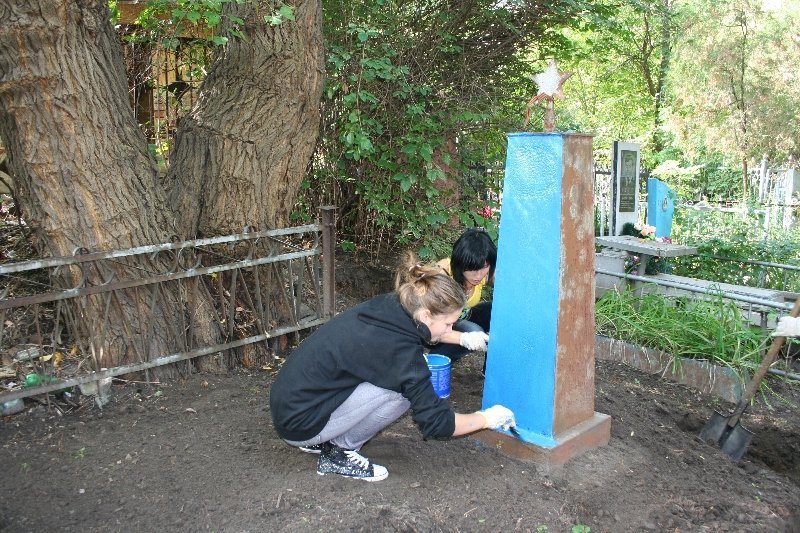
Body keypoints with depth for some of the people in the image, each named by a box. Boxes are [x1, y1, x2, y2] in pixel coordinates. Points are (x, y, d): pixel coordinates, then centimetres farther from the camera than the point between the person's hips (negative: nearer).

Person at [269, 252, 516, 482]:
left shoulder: (384, 307, -4)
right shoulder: (400, 349, -25)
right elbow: (435, 422, -17)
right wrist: (486, 418, -3)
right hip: (299, 423, -8)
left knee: (404, 379, 8)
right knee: (402, 390, -16)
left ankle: (325, 439, 15)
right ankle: (338, 454, 0)